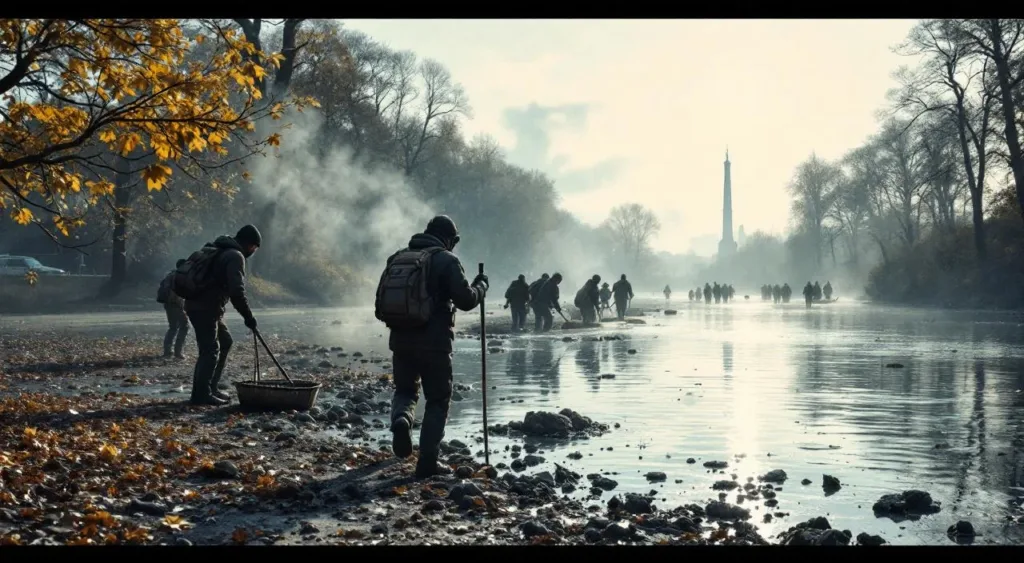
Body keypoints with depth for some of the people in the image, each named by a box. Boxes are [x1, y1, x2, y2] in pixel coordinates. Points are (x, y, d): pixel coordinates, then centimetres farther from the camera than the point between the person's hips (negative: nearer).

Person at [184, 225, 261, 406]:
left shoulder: (219, 250, 19)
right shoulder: (235, 256, -12)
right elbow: (237, 291, -21)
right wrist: (248, 316, -15)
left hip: (198, 305, 10)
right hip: (205, 309, -10)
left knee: (225, 342, 18)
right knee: (210, 350, -9)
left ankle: (212, 388, 19)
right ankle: (201, 394, -10)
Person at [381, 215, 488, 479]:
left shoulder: (398, 258, 10)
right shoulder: (447, 260, -7)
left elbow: (382, 300, 15)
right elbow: (466, 300, -12)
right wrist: (481, 285, 6)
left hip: (401, 340, 5)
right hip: (434, 343, -4)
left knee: (405, 389, 24)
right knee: (438, 400, 8)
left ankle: (401, 419, -9)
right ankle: (428, 461, 3)